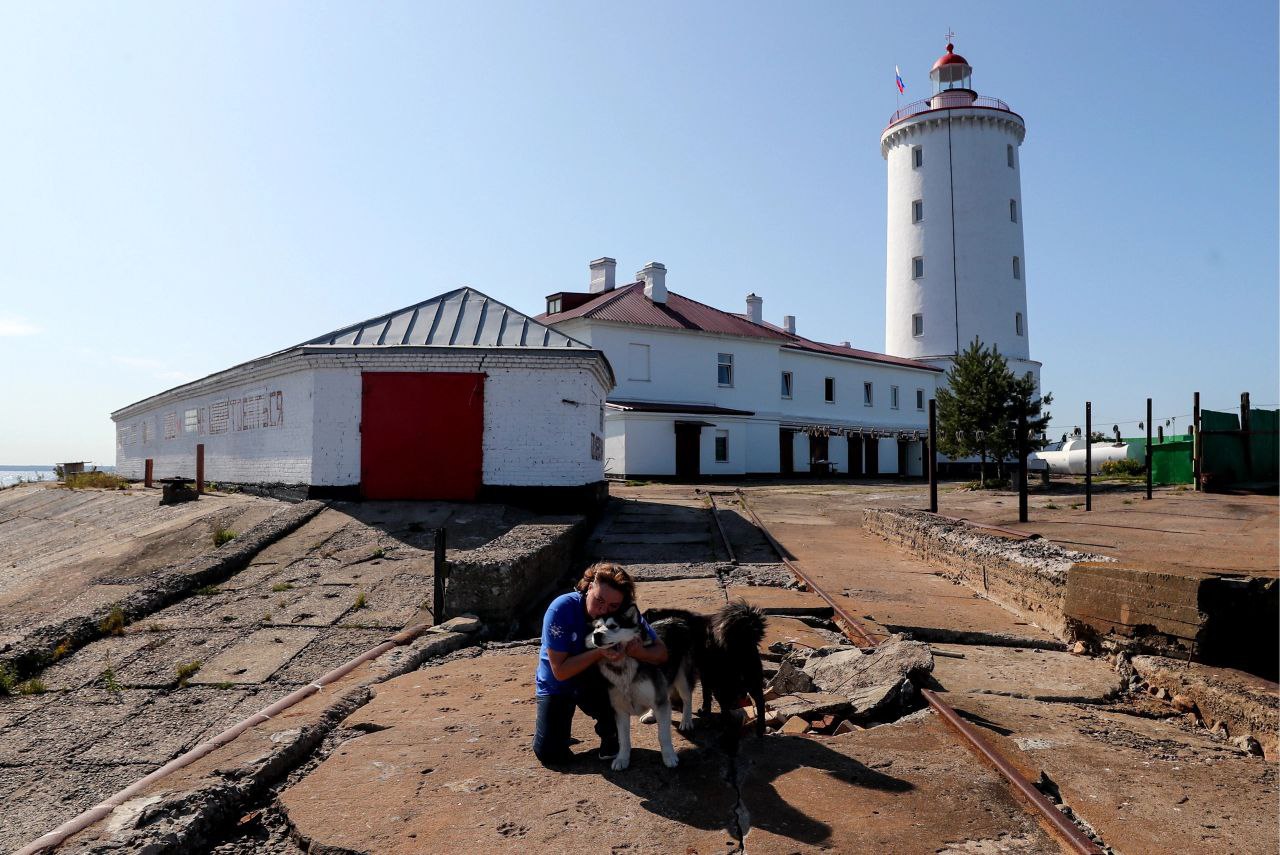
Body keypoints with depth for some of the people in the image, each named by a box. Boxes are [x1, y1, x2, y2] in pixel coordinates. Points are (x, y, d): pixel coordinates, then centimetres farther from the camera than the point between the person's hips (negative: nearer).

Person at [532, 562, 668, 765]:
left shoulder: (626, 614, -23)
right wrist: (599, 653, -42)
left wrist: (640, 652, -40)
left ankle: (609, 733, -2)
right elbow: (560, 672, -29)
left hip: (596, 681, 1)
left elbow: (661, 652, -18)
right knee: (551, 755, -10)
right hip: (557, 685, -1)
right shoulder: (561, 609, -31)